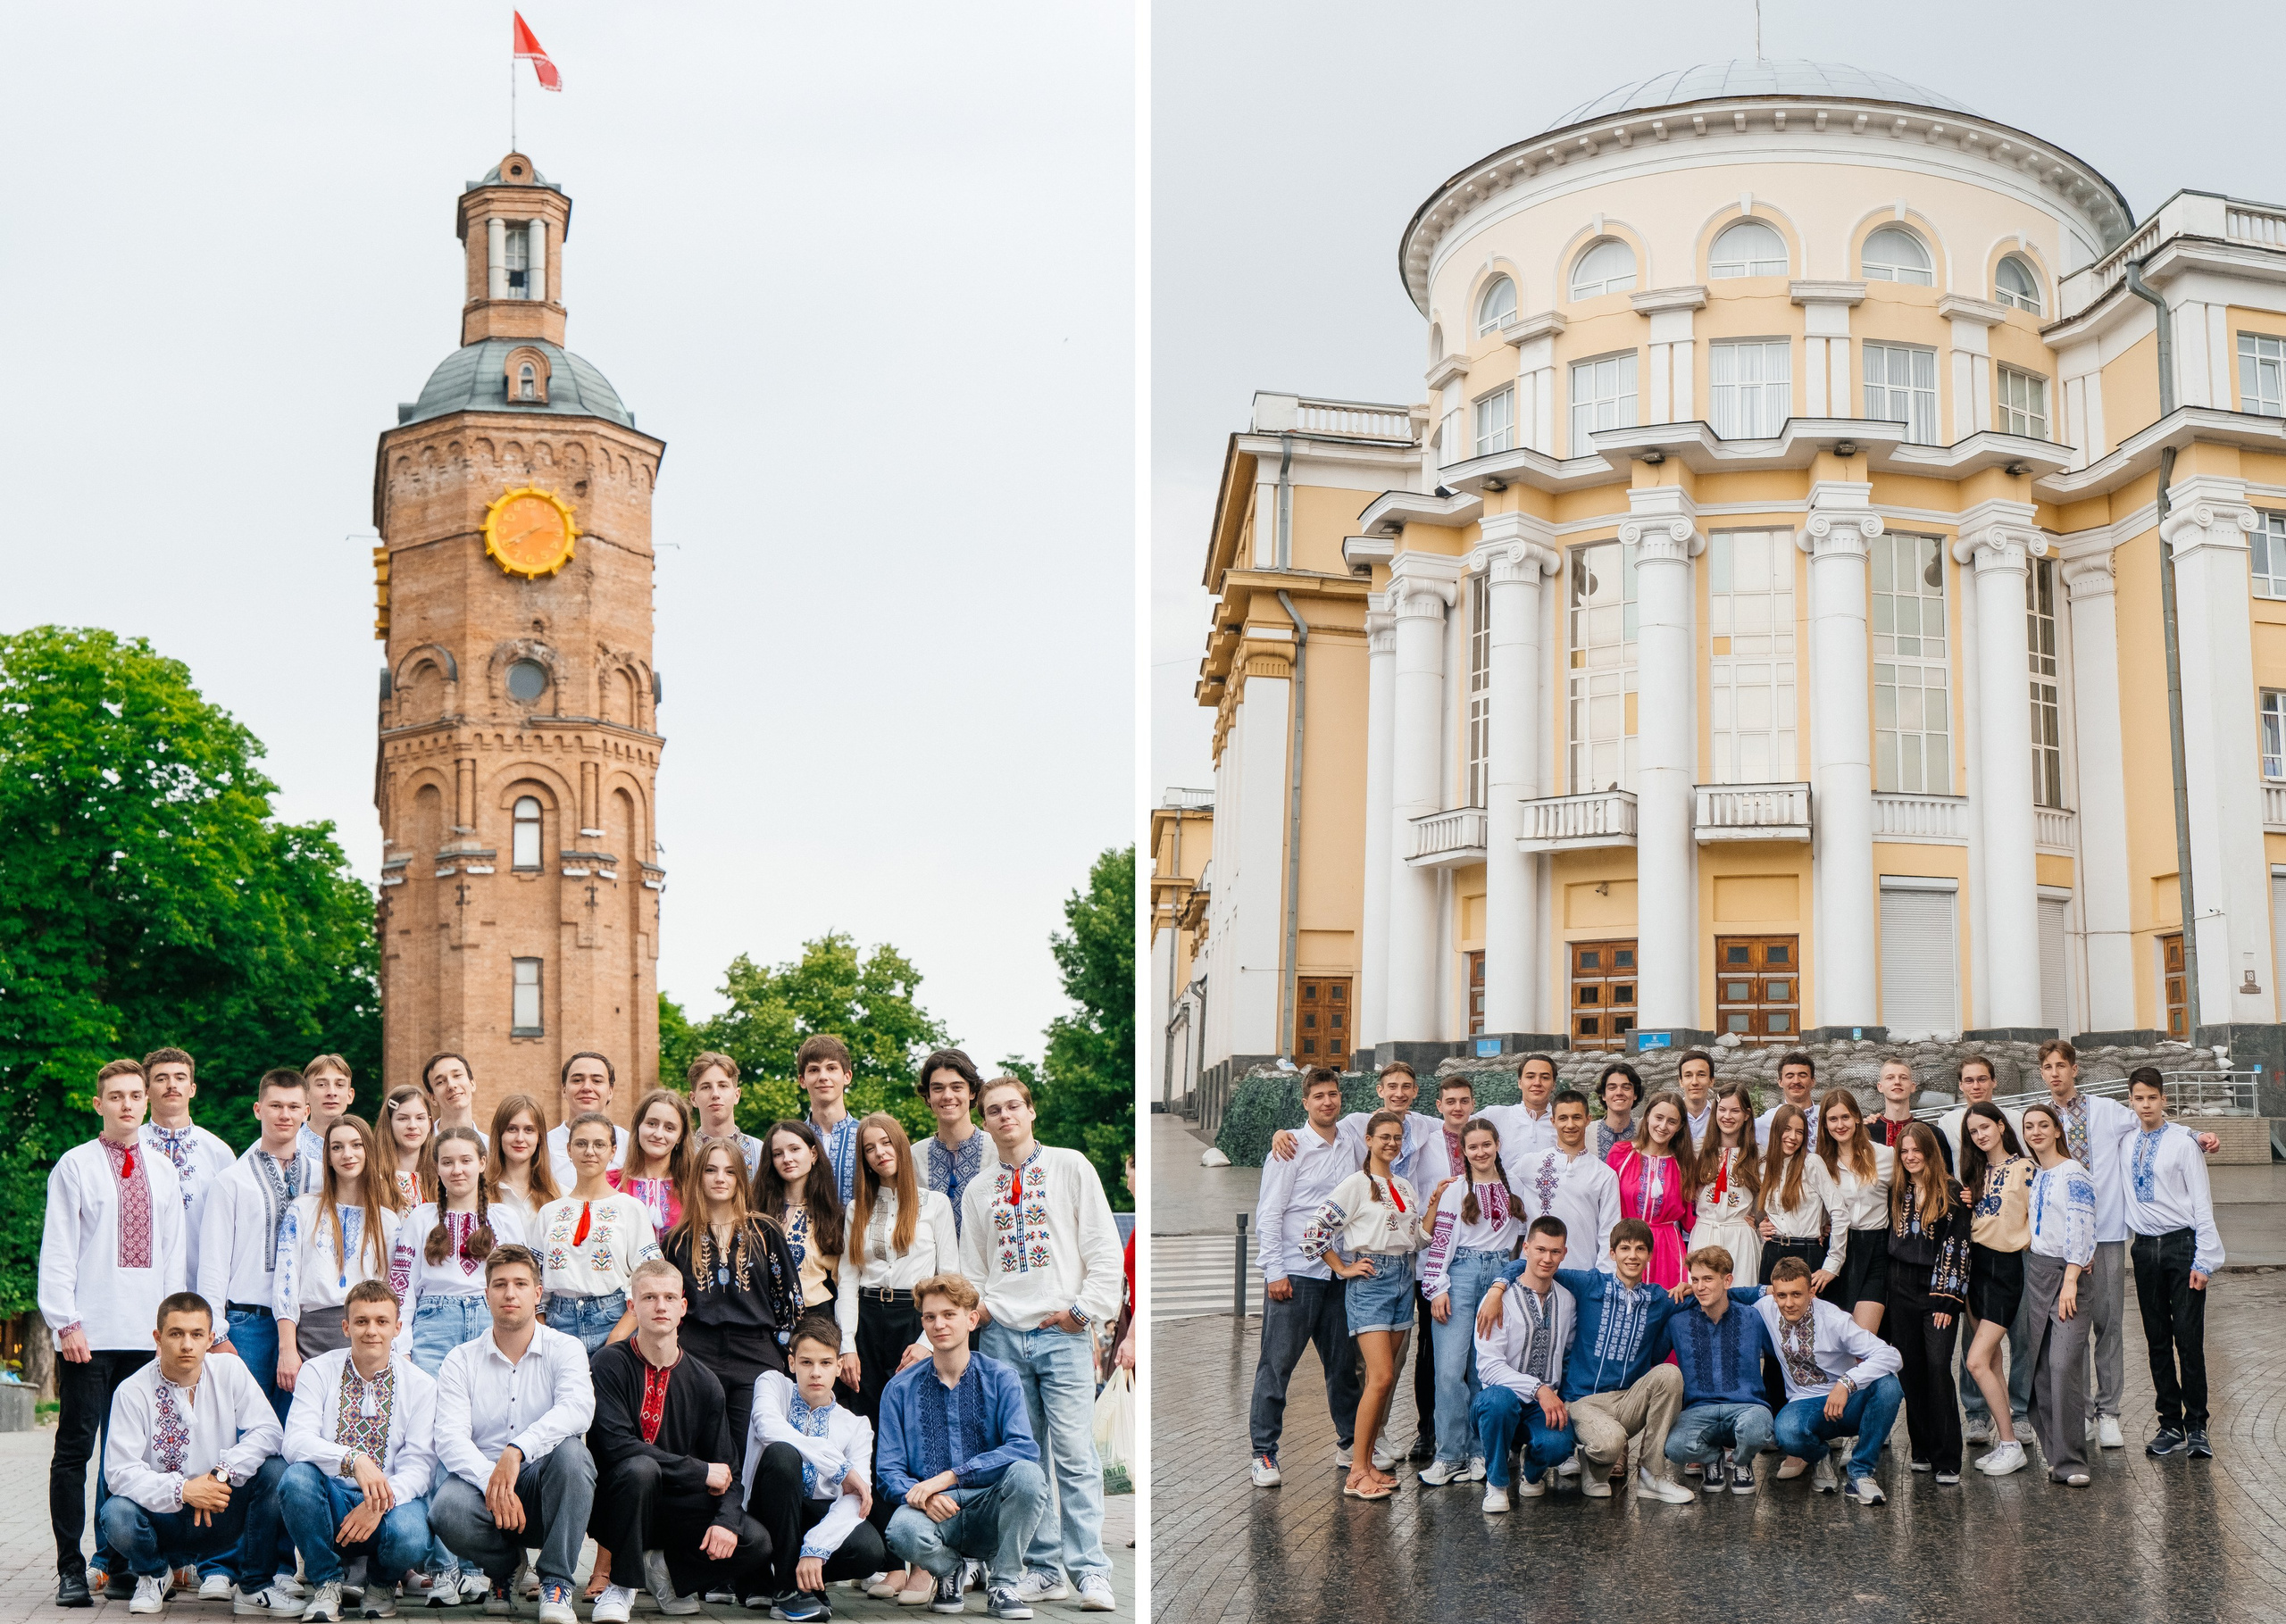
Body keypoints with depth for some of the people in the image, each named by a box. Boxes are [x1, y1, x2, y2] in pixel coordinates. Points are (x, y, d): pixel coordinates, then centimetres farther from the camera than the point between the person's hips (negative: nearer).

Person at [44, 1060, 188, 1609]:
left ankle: (117, 1562, 11)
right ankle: (71, 1569, 3)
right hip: (89, 1335, -3)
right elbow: (57, 1251, -2)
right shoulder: (75, 1166, 2)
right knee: (75, 1449, -2)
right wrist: (66, 1322, -9)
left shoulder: (163, 1172, 14)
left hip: (147, 1334, 4)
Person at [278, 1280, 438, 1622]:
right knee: (297, 1477, -32)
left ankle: (381, 1583, 7)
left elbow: (420, 1465, -7)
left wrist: (380, 1504, -27)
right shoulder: (318, 1371, 0)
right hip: (331, 1498, 1)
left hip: (391, 1501, 0)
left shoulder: (420, 1384, 0)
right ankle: (327, 1583, -7)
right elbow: (296, 1441, -15)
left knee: (409, 1538, -34)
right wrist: (353, 1460, -34)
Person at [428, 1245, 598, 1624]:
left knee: (572, 1453, -33)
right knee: (447, 1510, -32)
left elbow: (578, 1408, -19)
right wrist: (493, 1484, -27)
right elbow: (450, 1438, -9)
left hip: (543, 1487, -1)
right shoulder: (461, 1361, 6)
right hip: (482, 1481, 1)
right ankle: (504, 1567, 3)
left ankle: (556, 1584, -19)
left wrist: (517, 1451, -35)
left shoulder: (564, 1349, 3)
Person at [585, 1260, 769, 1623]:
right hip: (615, 1505, -4)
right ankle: (621, 1585, -14)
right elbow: (616, 1444, -21)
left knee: (756, 1544, -20)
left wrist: (726, 1520, -17)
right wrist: (700, 1472, -19)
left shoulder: (704, 1383, 5)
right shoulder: (609, 1365, -8)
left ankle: (667, 1570, 8)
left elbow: (727, 1467, 4)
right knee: (640, 1469, -37)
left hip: (676, 1509, 4)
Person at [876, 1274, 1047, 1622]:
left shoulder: (1000, 1378, 3)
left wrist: (950, 1476, -21)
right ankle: (949, 1568, 3)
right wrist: (919, 1495, -21)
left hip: (991, 1510, 0)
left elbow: (1023, 1448, -12)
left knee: (1027, 1474, -32)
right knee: (902, 1530, -35)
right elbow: (889, 1470, 3)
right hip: (936, 1515, 0)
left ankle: (1004, 1581, -8)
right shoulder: (900, 1389, 7)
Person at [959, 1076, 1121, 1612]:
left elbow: (1104, 1246, 2)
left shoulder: (1070, 1167, 6)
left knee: (1074, 1455, -10)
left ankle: (1090, 1571, -7)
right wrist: (977, 1304, 2)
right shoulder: (978, 1190, 17)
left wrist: (1086, 1309, -5)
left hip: (1062, 1333, -4)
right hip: (1002, 1335, 4)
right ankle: (1043, 1569, 9)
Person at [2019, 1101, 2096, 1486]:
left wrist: (2070, 1280, -19)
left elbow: (2080, 1229, -14)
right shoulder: (2032, 1175, 15)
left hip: (2067, 1270, -7)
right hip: (2034, 1269, 7)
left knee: (2064, 1365, -14)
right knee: (2040, 1368, 4)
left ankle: (2070, 1461, -12)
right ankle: (2054, 1451, 11)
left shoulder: (2073, 1174, -7)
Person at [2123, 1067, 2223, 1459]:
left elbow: (2202, 1202, -5)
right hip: (2145, 1247, 4)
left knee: (2189, 1338, -6)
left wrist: (2204, 1260, -11)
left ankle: (2196, 1427, 2)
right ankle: (2170, 1424, 14)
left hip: (2181, 1244, -4)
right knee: (2157, 1341, 7)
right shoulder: (2126, 1142, 8)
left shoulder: (2183, 1141, -4)